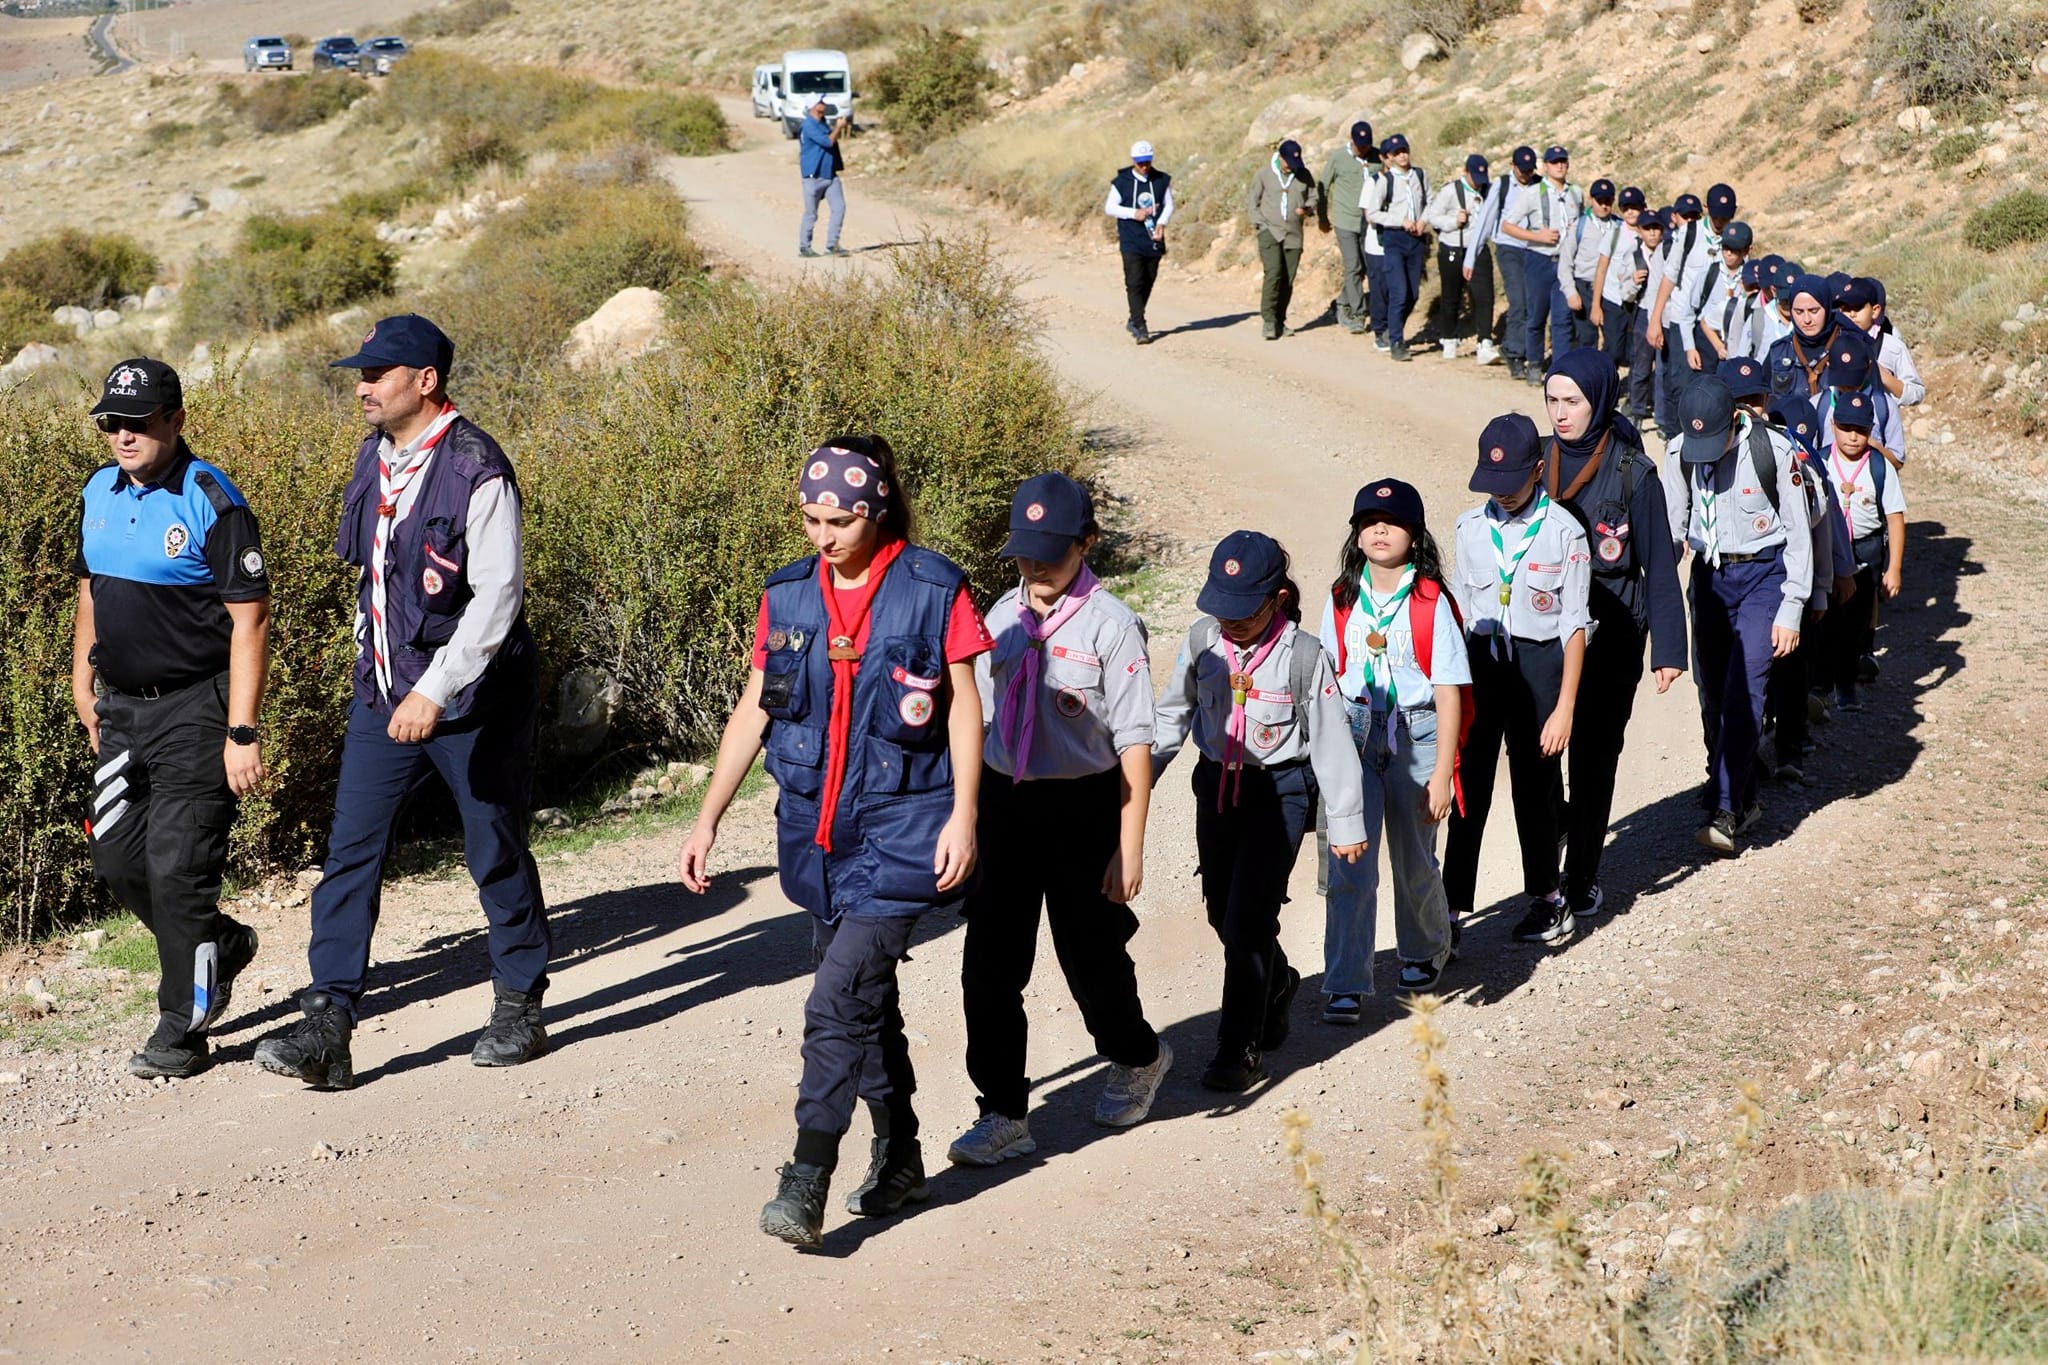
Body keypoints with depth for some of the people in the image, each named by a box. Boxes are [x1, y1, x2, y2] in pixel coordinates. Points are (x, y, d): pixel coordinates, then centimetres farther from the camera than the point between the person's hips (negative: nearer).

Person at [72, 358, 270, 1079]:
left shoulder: (213, 503, -15)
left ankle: (182, 1032, 4)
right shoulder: (100, 493, 8)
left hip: (195, 710, -7)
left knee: (177, 867, -7)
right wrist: (84, 686, 18)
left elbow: (249, 621, -16)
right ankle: (223, 943, 34)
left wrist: (241, 734, -20)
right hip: (123, 708, 8)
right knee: (116, 857, 10)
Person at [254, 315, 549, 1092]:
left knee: (496, 854, 7)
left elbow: (497, 595, -22)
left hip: (473, 697, -6)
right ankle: (327, 1030, -3)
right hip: (384, 693, 7)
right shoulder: (374, 458, 6)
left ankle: (519, 1009, 25)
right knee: (350, 853, -2)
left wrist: (436, 690, -28)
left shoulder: (477, 470, -18)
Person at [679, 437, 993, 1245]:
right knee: (866, 1001, 14)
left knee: (839, 1003, -14)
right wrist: (708, 819, 7)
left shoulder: (933, 592, -6)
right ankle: (900, 1160, 29)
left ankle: (806, 1183, -12)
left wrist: (963, 817, -10)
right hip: (816, 829, 5)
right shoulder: (787, 597, 6)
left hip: (900, 829, -5)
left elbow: (964, 708, -3)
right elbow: (752, 713, 10)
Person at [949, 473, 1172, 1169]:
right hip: (1003, 801, 5)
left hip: (1083, 806, -5)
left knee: (1091, 955, 10)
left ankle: (1137, 1058, 40)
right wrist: (966, 818, 15)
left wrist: (1129, 850, -13)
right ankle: (1004, 1115, 9)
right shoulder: (1002, 616, 6)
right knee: (989, 963, 0)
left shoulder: (1110, 624, -12)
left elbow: (1134, 744, -12)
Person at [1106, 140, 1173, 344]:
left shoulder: (1162, 180, 5)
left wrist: (1161, 223, -10)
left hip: (1154, 241, 3)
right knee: (1135, 283, -12)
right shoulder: (1121, 182, -2)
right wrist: (1133, 214, -14)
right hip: (1131, 242, -3)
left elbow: (1169, 205, 9)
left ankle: (1134, 321, 27)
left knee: (1148, 283, 10)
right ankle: (1140, 328, -14)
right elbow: (1110, 207, 0)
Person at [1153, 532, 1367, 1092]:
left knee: (1248, 917, -11)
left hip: (1280, 789, -5)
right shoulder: (1204, 639, -5)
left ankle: (1241, 1048, -2)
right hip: (1216, 785, 5)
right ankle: (1277, 985, 45)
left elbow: (1331, 742, -8)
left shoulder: (1305, 656, -16)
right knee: (1222, 910, 14)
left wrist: (1346, 823, -4)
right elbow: (1172, 714, 10)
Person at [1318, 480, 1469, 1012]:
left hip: (1416, 738, -2)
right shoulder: (1342, 600, 5)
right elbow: (1328, 681, 11)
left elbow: (1449, 693, -8)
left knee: (1414, 861, 12)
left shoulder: (1431, 601, -6)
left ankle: (1425, 952, 39)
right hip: (1354, 737, 2)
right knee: (1348, 864, -7)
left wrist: (1441, 773, -11)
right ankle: (1345, 985, -3)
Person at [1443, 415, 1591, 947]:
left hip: (1538, 663, -3)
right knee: (1469, 783, -1)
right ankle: (1450, 908, 0)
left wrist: (1564, 708, -9)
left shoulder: (1564, 531, -7)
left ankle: (1546, 897, 24)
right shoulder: (1470, 527, 5)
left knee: (1536, 784, 7)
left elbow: (1574, 625, -7)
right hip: (1478, 661, 3)